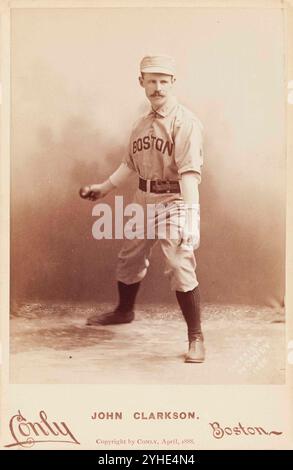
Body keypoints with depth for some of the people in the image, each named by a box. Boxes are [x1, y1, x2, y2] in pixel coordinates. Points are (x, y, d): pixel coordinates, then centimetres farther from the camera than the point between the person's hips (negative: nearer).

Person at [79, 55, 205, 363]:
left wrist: (190, 215, -31)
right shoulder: (142, 123, 10)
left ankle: (195, 337, 0)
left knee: (181, 268, -14)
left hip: (173, 202, -7)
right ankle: (124, 311, 45)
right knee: (129, 259, 20)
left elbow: (190, 172, -23)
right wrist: (104, 187, 23)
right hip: (143, 200, 8)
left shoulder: (185, 121, -13)